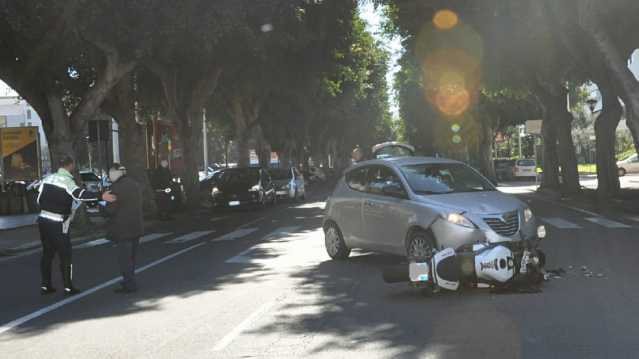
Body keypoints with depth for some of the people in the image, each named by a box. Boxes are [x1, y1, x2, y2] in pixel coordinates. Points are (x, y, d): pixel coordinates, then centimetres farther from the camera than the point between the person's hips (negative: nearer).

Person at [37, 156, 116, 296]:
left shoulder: (48, 178, 8)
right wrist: (101, 196, -43)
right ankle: (68, 287, 4)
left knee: (47, 253, 15)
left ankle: (45, 285, 18)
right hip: (57, 224, -7)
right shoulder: (67, 181, -15)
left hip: (43, 219, 7)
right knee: (65, 255, 2)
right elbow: (80, 194, -33)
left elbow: (39, 200, 13)